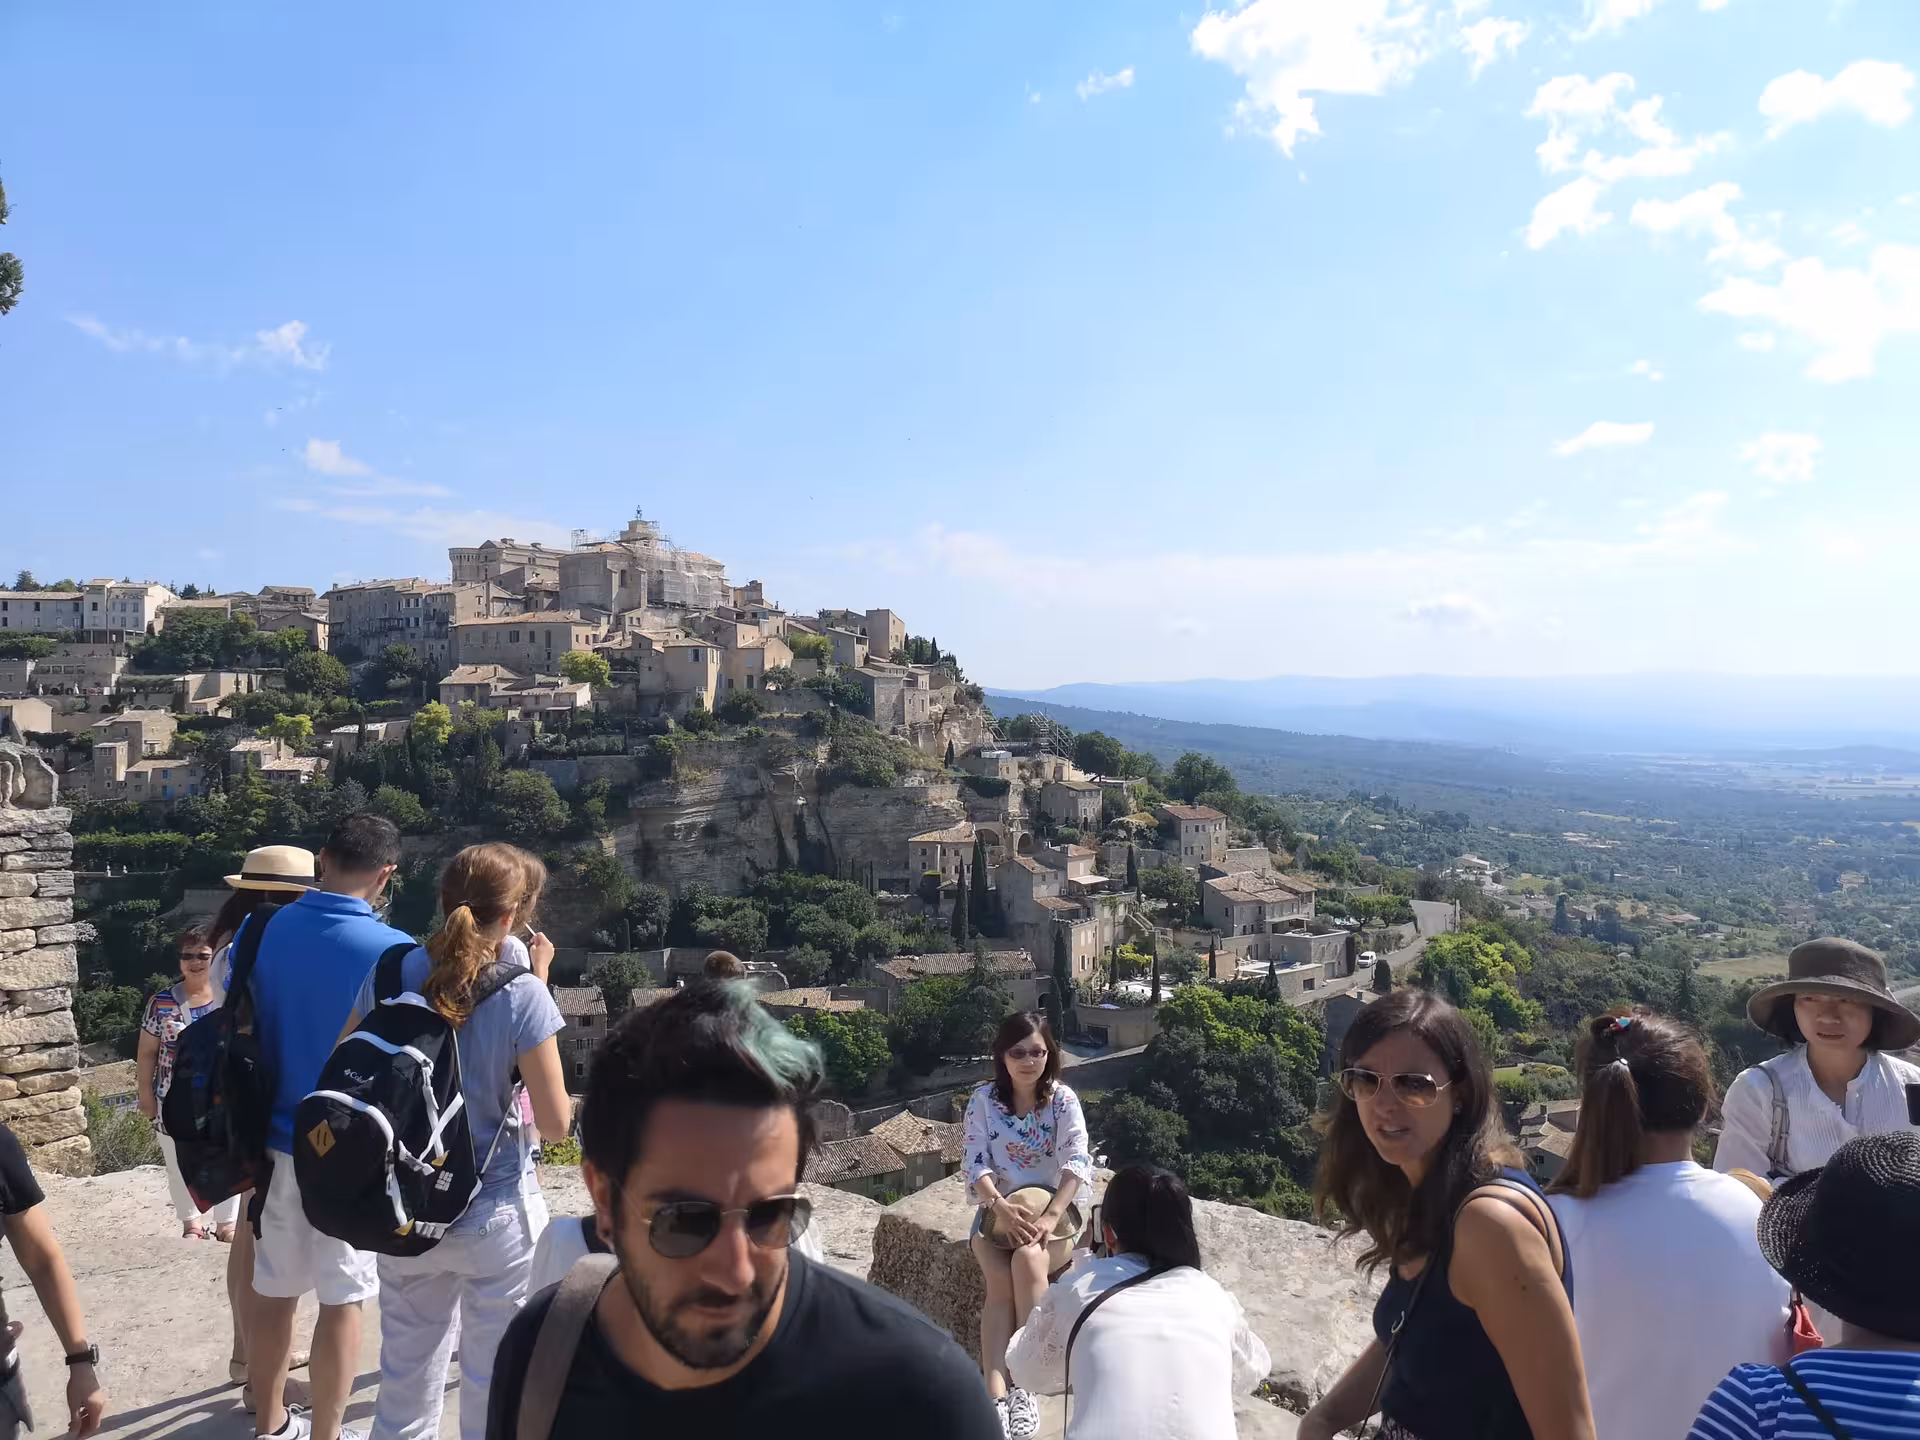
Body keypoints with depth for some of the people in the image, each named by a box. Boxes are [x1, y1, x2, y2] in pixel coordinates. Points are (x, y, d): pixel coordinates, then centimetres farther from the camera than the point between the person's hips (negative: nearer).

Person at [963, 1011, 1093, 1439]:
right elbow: (976, 1164, -9)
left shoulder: (1063, 1100, -4)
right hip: (997, 1208, 1)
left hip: (1050, 1206, -1)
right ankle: (996, 1398, -36)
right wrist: (1001, 1207, -29)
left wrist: (1049, 1215, -31)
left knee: (1027, 1258, -34)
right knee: (1000, 1281, -28)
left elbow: (1078, 1163, -15)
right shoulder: (983, 1099, -2)